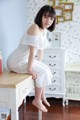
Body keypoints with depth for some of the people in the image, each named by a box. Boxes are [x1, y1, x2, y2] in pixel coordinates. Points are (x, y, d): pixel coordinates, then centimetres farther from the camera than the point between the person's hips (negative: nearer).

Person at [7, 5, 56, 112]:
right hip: (17, 60, -10)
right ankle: (37, 100, 3)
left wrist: (39, 64, 10)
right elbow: (32, 51, -25)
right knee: (42, 72, -12)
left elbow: (41, 50, 11)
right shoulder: (35, 28, -24)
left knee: (45, 70, 12)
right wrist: (29, 69, -23)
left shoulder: (44, 30, 5)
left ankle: (42, 96, 25)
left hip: (24, 59, 10)